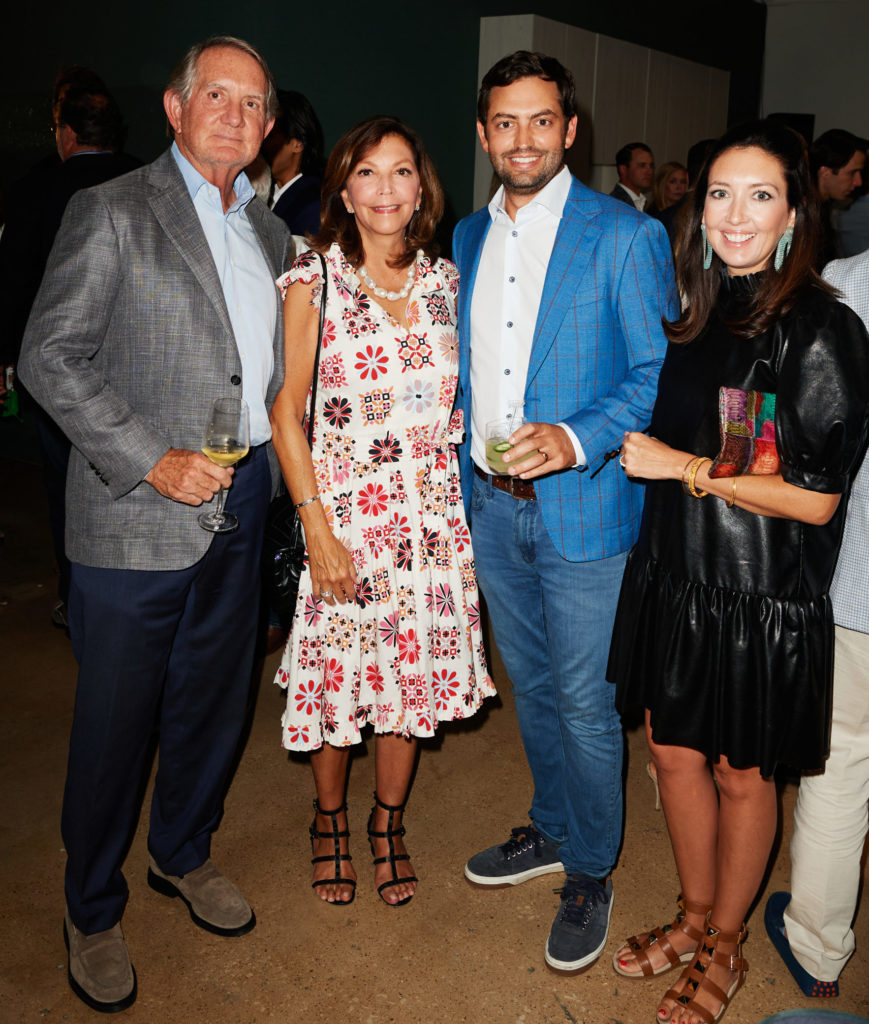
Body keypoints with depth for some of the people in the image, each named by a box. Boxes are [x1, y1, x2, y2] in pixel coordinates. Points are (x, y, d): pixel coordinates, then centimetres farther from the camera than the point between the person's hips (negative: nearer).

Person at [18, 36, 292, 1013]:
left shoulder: (269, 231, 13)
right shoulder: (112, 211, -6)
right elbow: (50, 357, -11)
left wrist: (272, 464, 6)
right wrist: (152, 460, -18)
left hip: (240, 507, 6)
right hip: (138, 518, -6)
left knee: (213, 702, 18)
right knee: (114, 723, 6)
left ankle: (184, 855, 42)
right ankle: (92, 911, 28)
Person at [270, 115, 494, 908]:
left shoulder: (445, 278, 5)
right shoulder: (314, 280, -6)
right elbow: (287, 411, -7)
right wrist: (317, 527, -12)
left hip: (432, 513, 3)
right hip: (344, 512, -3)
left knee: (416, 667, 11)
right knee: (338, 673, 7)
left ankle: (389, 821, 34)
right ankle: (330, 818, 35)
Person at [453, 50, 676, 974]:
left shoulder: (625, 236, -9)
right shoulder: (467, 238, 10)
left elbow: (661, 373, -9)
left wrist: (577, 440, -23)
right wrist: (463, 477, 11)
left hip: (581, 508, -5)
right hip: (491, 507, 6)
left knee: (584, 704, 5)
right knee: (530, 685, 19)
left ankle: (590, 873, 26)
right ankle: (551, 830, 41)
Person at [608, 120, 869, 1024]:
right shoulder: (694, 314, 6)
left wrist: (684, 467, -17)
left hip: (762, 598, -6)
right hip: (674, 575, 6)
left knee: (741, 774, 11)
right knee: (674, 749, 17)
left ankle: (725, 947, 35)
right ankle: (694, 915, 41)